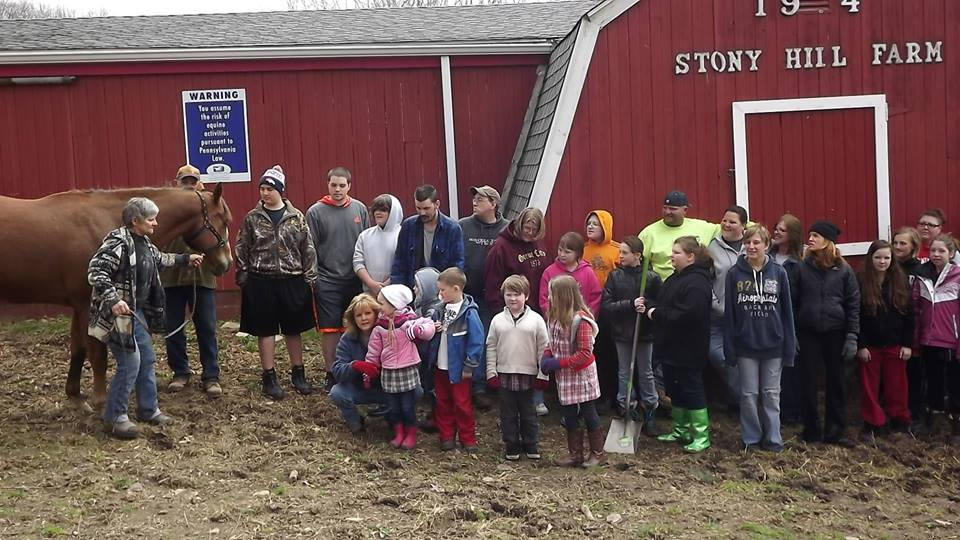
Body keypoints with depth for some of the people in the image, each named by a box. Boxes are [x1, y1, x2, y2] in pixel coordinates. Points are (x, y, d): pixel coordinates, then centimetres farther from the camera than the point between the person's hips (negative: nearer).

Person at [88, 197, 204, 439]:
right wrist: (113, 300, -35)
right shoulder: (118, 241, -20)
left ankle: (148, 409, 30)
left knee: (147, 359, 16)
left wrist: (185, 259, 38)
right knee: (130, 363, -9)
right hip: (119, 313, -10)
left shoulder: (143, 243, 9)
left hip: (137, 311, 10)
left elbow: (159, 259, 31)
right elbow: (95, 272, -26)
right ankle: (114, 418, 4)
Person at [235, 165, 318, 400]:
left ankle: (298, 373, 24)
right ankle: (269, 376, 15)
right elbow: (241, 250, 4)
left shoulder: (296, 217, 0)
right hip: (262, 282, 0)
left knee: (293, 329, 11)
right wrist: (242, 278, -1)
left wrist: (310, 279, -2)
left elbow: (308, 249, 2)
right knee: (265, 330, 5)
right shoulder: (252, 218, 1)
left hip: (292, 281, 0)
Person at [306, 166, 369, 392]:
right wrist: (312, 277, -5)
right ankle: (331, 374, 12)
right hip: (327, 281, -3)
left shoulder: (359, 209, 5)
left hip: (355, 280, 3)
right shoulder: (315, 212, -4)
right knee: (330, 330, 1)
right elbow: (310, 248, -2)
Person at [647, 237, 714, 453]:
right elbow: (664, 306, 18)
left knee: (692, 389, -2)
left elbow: (687, 314, -30)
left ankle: (702, 435, 7)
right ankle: (681, 430, 28)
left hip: (688, 350, -10)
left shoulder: (697, 282, -20)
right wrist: (648, 309, -4)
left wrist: (656, 314, -21)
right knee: (674, 389, 16)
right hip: (671, 346, 10)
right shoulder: (676, 278, 13)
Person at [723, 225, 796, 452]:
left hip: (773, 345, 0)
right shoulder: (734, 274, -3)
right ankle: (750, 437, 19)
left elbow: (786, 312, 0)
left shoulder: (779, 273, -2)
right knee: (748, 394, 7)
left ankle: (772, 438, 18)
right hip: (745, 345, 0)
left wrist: (789, 347, -3)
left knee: (771, 393, 9)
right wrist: (729, 348, -4)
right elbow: (729, 313, -1)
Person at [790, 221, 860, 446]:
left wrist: (852, 337, -5)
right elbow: (791, 302, 1)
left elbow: (853, 304, 0)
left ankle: (835, 431, 16)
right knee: (809, 382, 4)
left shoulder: (843, 270, -1)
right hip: (808, 333, 0)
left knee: (836, 382, 6)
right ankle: (812, 431, 15)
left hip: (835, 333, 0)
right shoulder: (802, 268, 0)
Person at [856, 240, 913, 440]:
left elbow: (909, 314, 3)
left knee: (897, 385, 9)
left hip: (895, 344, 2)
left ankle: (901, 420, 23)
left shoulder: (901, 280, 1)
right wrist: (860, 345, -10)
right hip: (870, 345, -2)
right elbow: (855, 317, -6)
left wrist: (908, 344, -1)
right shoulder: (860, 282, -6)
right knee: (870, 386, 5)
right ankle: (873, 423, 14)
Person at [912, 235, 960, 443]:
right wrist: (914, 342, 4)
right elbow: (915, 309, 6)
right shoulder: (922, 277, 4)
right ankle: (929, 419, 31)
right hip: (929, 341, 4)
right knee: (933, 381, 17)